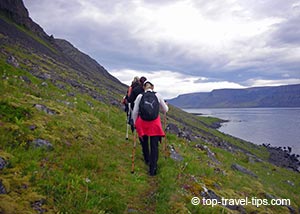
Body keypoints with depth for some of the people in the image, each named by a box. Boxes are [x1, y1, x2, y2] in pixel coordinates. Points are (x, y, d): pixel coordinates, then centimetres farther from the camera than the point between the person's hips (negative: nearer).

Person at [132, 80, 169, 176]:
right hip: (155, 123, -1)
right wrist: (166, 106, 31)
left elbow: (135, 112, -2)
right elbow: (165, 110, 8)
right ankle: (153, 168, 2)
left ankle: (147, 160, 43)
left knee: (144, 142, 26)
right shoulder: (158, 95, -2)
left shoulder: (140, 96, -3)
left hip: (142, 123, 1)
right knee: (154, 146, 4)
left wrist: (134, 123, 13)